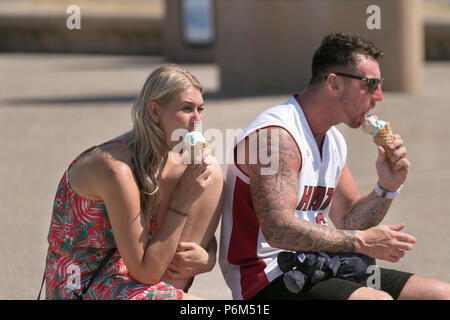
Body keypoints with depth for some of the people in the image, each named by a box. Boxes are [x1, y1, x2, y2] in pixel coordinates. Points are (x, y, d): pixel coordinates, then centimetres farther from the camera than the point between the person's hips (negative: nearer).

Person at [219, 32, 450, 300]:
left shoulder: (334, 142, 15)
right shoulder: (275, 134, -16)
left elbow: (349, 223, 20)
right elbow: (279, 230, -25)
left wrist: (387, 188, 1)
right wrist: (362, 241, -20)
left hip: (318, 269, 9)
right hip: (270, 278, -9)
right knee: (378, 300, -33)